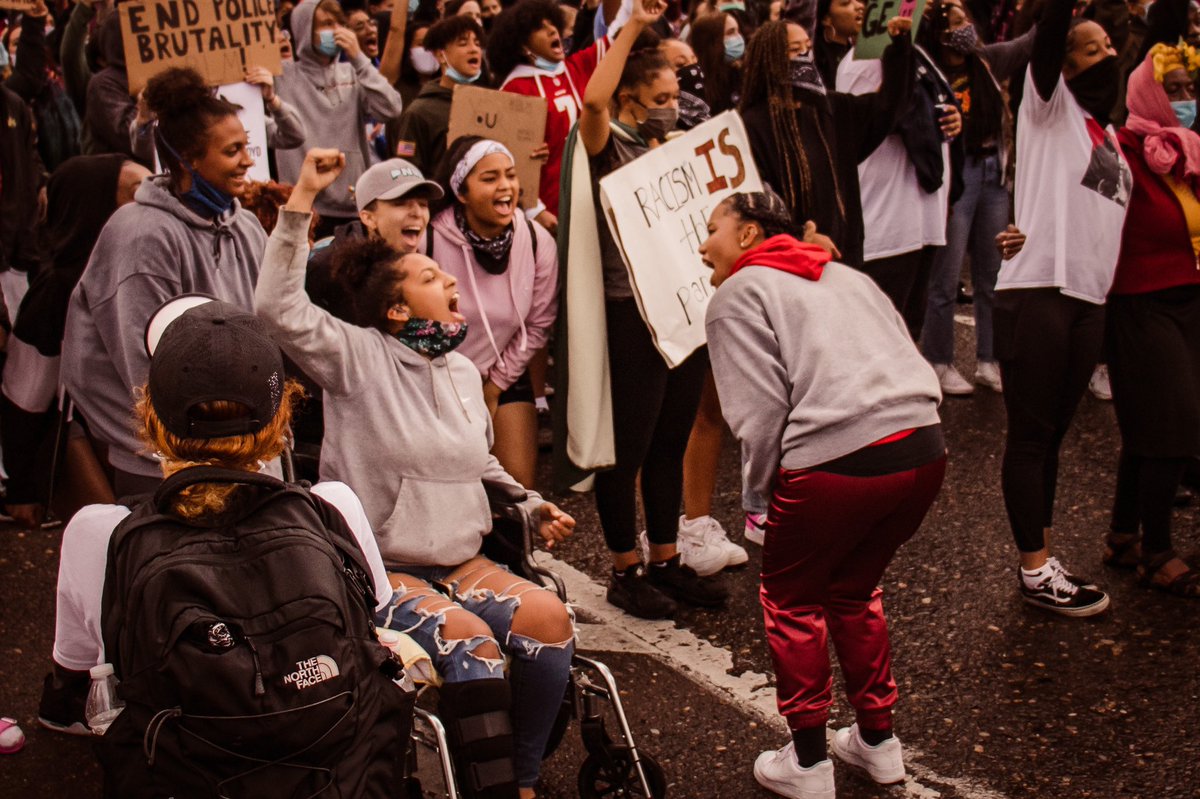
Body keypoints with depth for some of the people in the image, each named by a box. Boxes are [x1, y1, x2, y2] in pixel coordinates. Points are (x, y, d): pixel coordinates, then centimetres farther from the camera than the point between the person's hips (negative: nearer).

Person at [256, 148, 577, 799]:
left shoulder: (462, 371, 14)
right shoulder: (358, 357, -6)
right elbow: (278, 307, -22)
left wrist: (534, 509, 11)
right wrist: (301, 199, -25)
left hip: (461, 562, 6)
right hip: (380, 569, -6)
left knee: (547, 616, -18)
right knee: (467, 638, -31)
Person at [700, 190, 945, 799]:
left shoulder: (736, 297, 5)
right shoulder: (846, 275, 26)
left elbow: (761, 409, -8)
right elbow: (911, 366, 21)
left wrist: (756, 497, 6)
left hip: (836, 464, -7)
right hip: (924, 450, 7)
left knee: (791, 601, 16)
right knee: (853, 590, 27)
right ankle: (877, 742, 36)